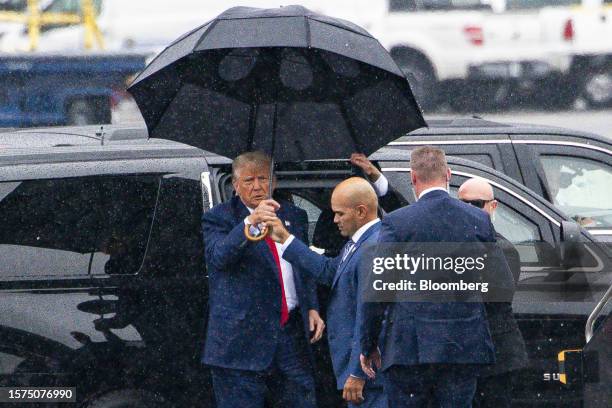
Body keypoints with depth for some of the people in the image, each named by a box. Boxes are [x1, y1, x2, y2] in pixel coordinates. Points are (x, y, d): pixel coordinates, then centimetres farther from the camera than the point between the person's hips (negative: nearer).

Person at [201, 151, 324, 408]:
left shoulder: (293, 215, 16)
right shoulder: (219, 219, -1)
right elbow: (218, 256, -21)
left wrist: (312, 307, 8)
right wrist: (249, 223, -36)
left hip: (291, 330, 4)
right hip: (241, 336, -4)